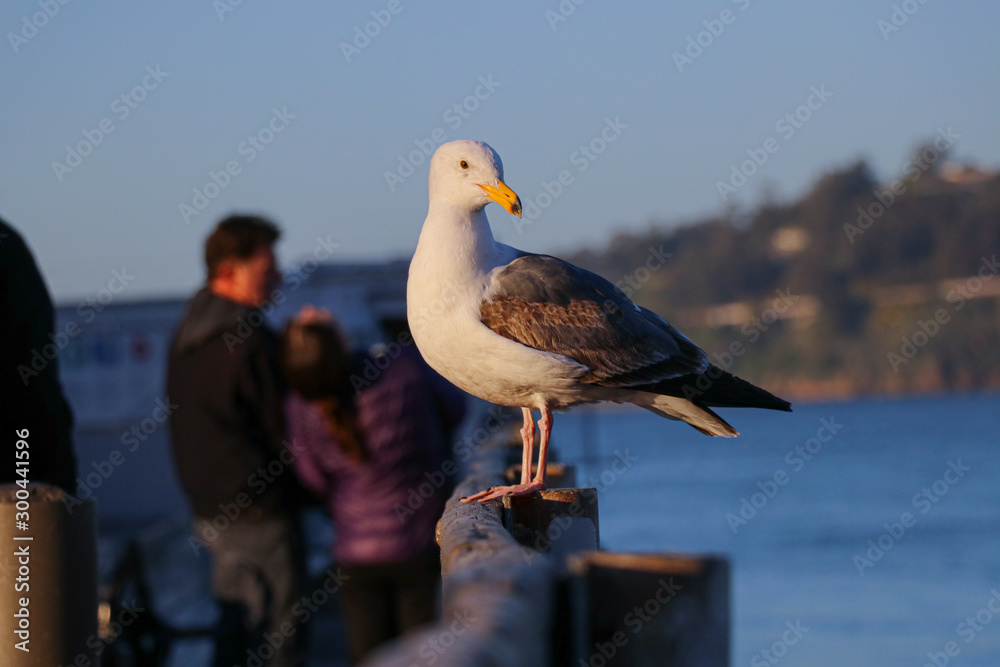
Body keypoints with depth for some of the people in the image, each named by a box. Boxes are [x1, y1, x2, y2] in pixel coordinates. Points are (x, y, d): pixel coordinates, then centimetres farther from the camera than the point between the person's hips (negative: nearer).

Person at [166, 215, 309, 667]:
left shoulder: (186, 334, 8)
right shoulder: (249, 341, -19)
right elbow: (281, 429, -14)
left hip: (207, 507, 8)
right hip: (260, 510, -8)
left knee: (234, 620, 15)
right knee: (281, 630, -1)